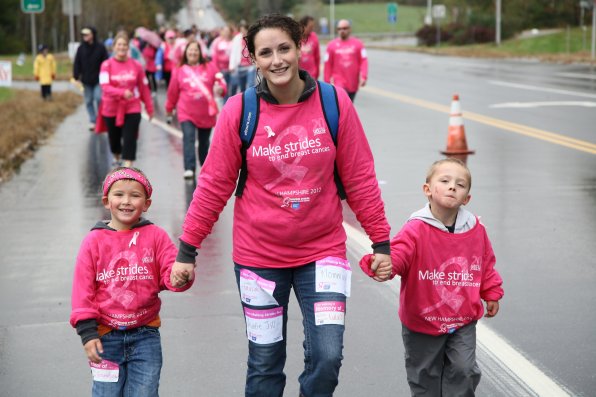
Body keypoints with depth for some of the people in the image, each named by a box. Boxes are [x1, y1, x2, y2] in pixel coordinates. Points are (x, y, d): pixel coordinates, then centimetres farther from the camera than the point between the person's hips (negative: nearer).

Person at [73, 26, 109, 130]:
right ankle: (92, 121, 15)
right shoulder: (81, 48, 2)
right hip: (86, 81, 3)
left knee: (98, 98, -12)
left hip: (98, 80, -3)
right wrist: (76, 77, -3)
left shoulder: (100, 47, -4)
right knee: (89, 101, 6)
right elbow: (76, 64, 3)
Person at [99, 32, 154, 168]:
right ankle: (117, 160, 44)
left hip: (132, 109, -1)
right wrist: (122, 92, -33)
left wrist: (149, 108, 6)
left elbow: (144, 88, 4)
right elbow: (105, 87, -17)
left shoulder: (136, 65, -2)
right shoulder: (107, 65, -7)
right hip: (111, 109, 1)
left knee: (130, 139, -10)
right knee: (114, 138, 16)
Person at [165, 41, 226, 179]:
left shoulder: (210, 67, 2)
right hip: (186, 112, -1)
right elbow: (173, 91, 12)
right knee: (188, 138, -20)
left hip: (206, 113, 1)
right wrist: (169, 108, 20)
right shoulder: (179, 70, 4)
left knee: (204, 142, 15)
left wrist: (220, 89, -27)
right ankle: (189, 169, -30)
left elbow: (221, 82, -4)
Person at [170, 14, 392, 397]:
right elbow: (214, 185, -2)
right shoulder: (239, 110, -8)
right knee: (264, 365, 10)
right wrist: (187, 250, -2)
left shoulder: (334, 102, -7)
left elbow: (360, 178, -1)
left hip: (322, 251, 0)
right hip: (258, 255, 0)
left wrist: (381, 242, 0)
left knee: (327, 358, -8)